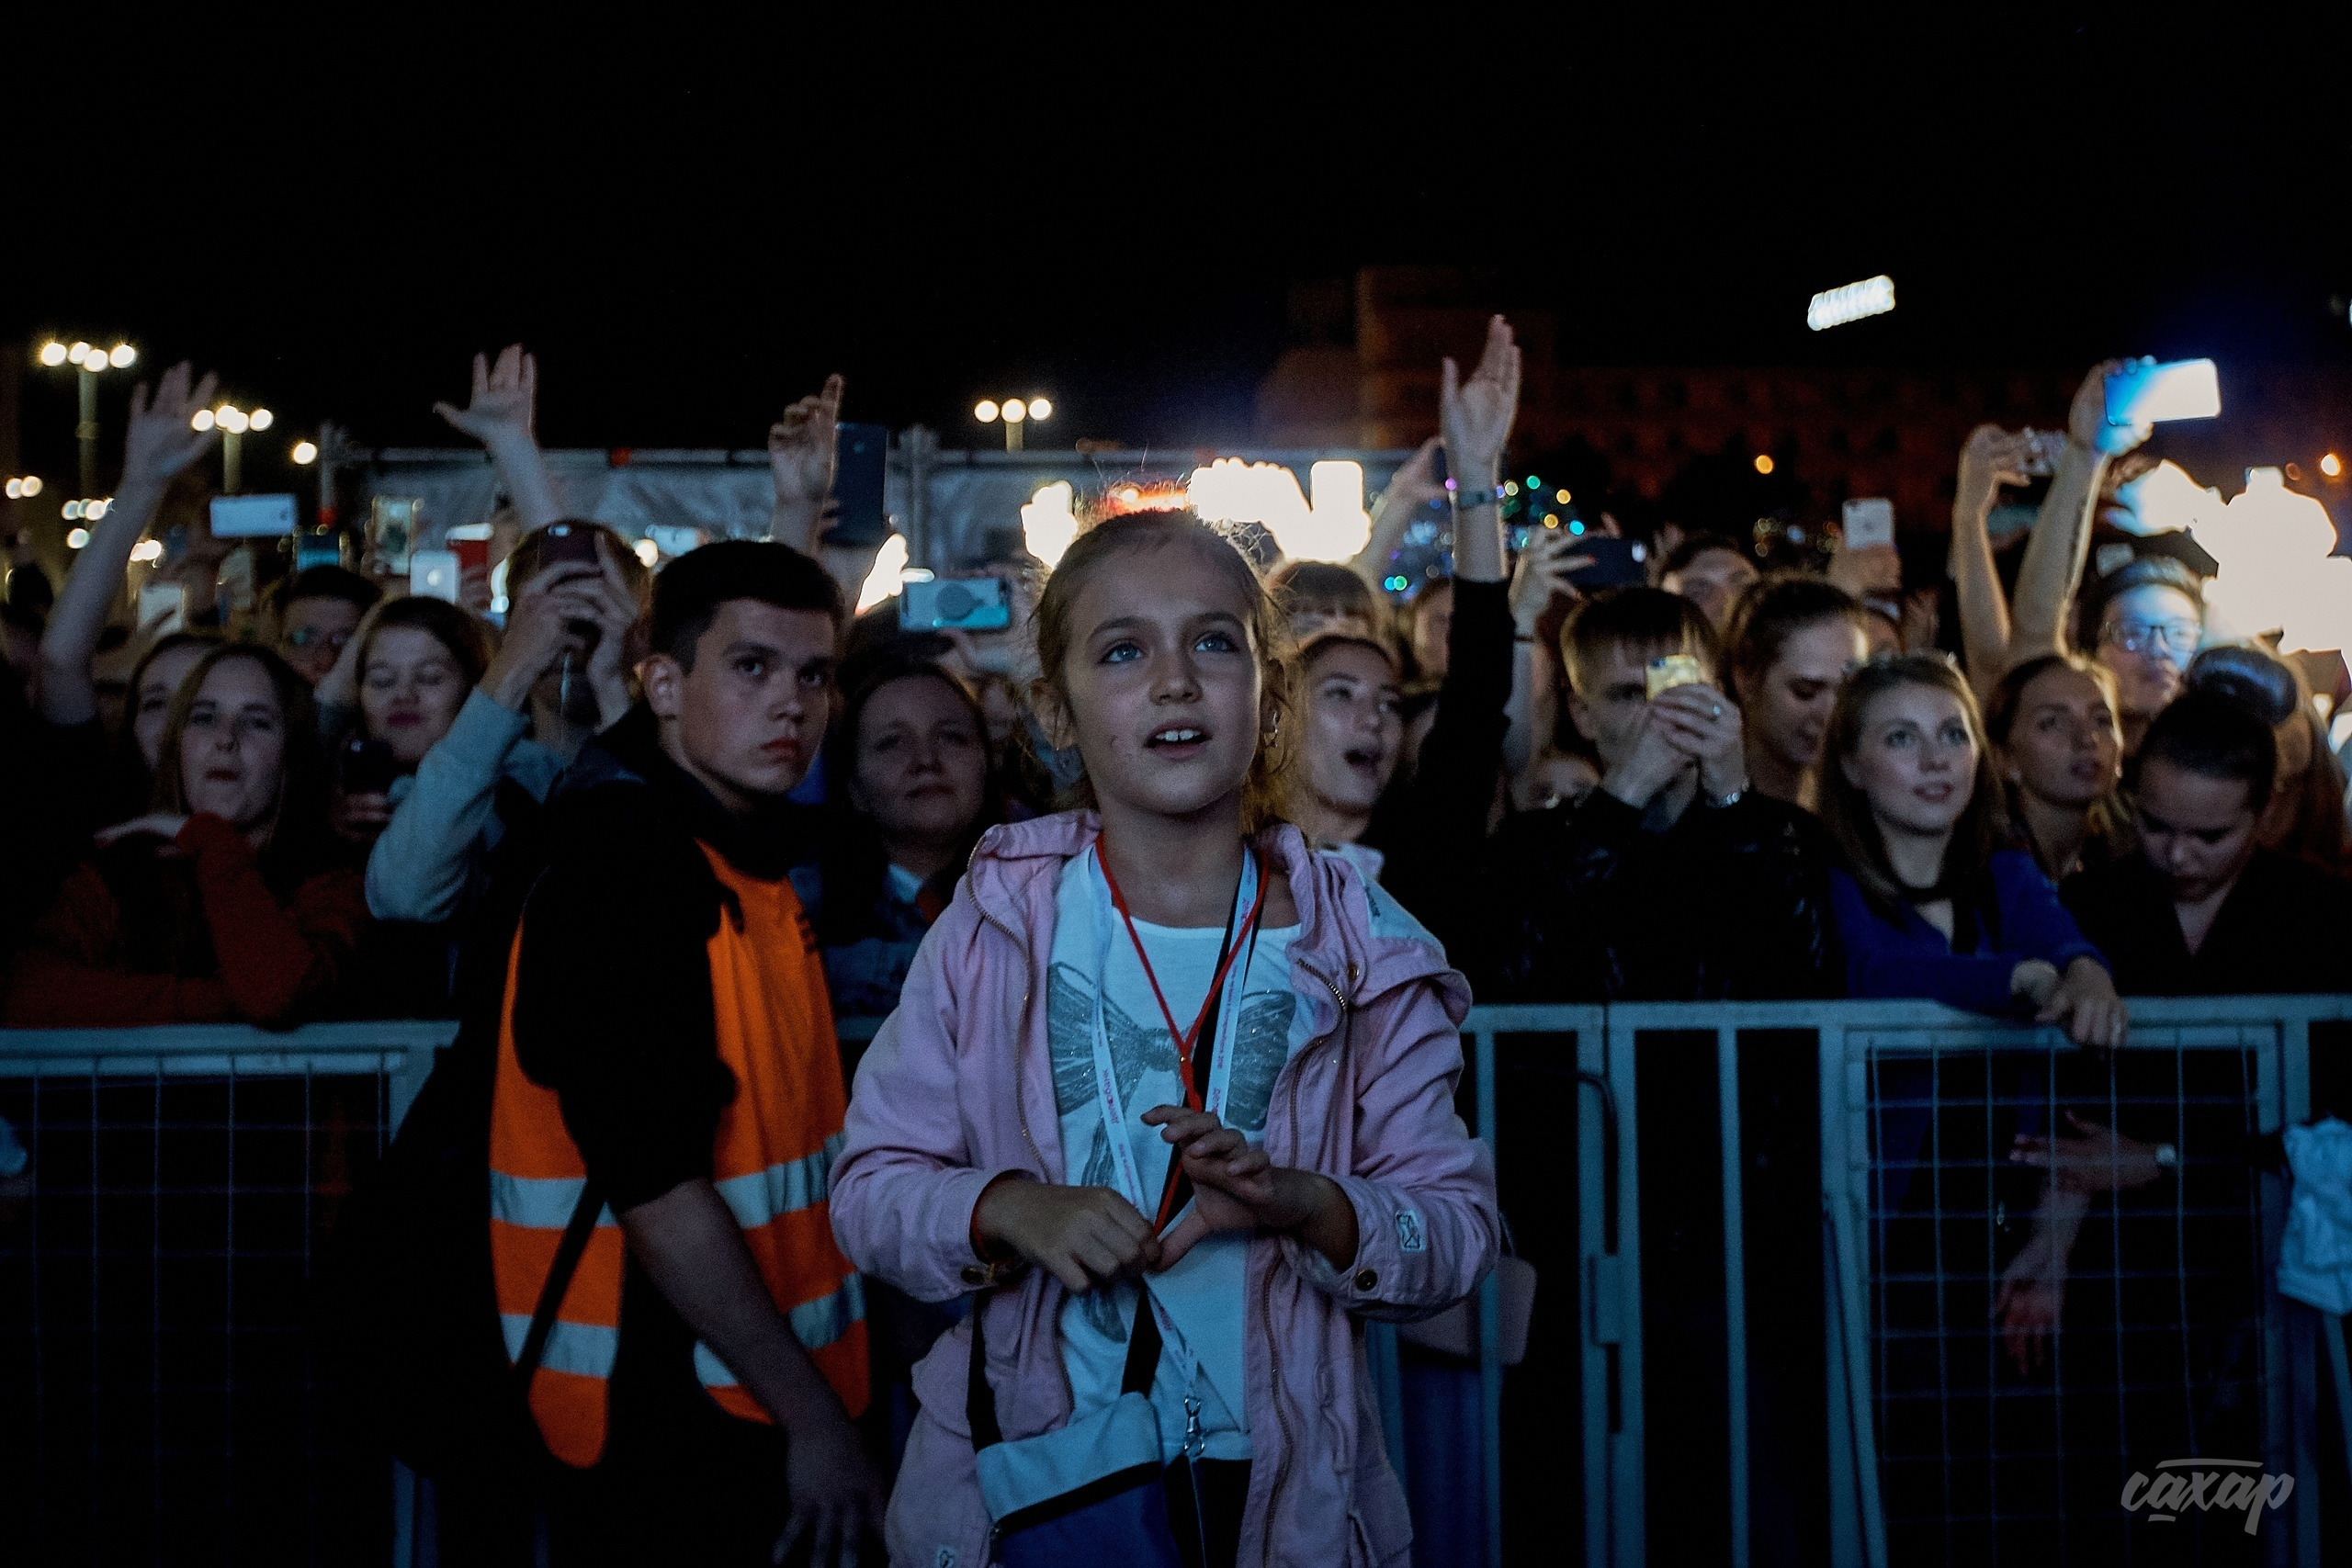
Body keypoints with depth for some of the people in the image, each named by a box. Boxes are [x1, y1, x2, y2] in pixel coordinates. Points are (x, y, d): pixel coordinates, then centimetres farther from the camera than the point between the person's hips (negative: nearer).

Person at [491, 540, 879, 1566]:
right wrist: (812, 1414, -19)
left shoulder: (749, 862, 10)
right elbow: (654, 1185, -24)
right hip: (663, 1432, -9)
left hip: (747, 1411, 9)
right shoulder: (620, 874, -19)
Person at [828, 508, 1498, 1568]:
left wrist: (1304, 1204, -24)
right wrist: (1011, 1211, -23)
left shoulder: (1357, 947, -4)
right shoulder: (997, 926, -5)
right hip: (1025, 1477, 0)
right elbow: (871, 1189, -4)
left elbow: (1461, 1232, -5)